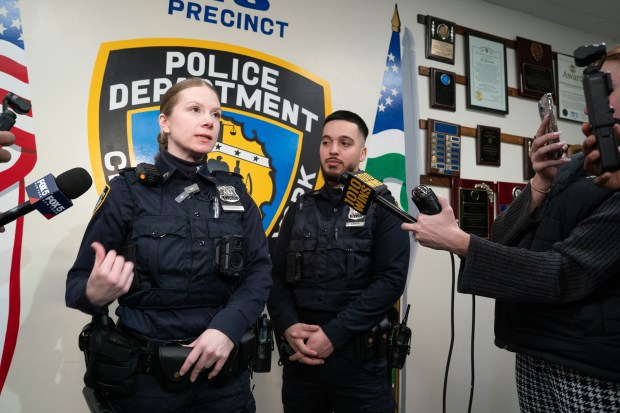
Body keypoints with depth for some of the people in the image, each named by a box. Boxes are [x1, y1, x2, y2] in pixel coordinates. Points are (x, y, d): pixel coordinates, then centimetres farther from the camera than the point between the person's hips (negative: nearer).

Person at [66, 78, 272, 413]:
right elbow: (79, 281, -4)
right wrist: (95, 294, -27)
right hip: (145, 375, -2)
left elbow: (259, 271, -3)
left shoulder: (234, 191, 2)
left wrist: (227, 326, -19)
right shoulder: (127, 192, -6)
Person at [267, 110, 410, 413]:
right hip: (300, 354, 3)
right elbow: (276, 275, 6)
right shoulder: (301, 209, 9)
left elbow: (391, 279, -11)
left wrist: (334, 334, -17)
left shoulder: (381, 207, -1)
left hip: (359, 356, -3)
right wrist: (287, 326, -12)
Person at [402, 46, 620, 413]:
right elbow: (502, 243, 1)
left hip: (589, 374, -6)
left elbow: (566, 276, -22)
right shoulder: (573, 169, 7)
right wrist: (540, 185, -13)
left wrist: (457, 240, -22)